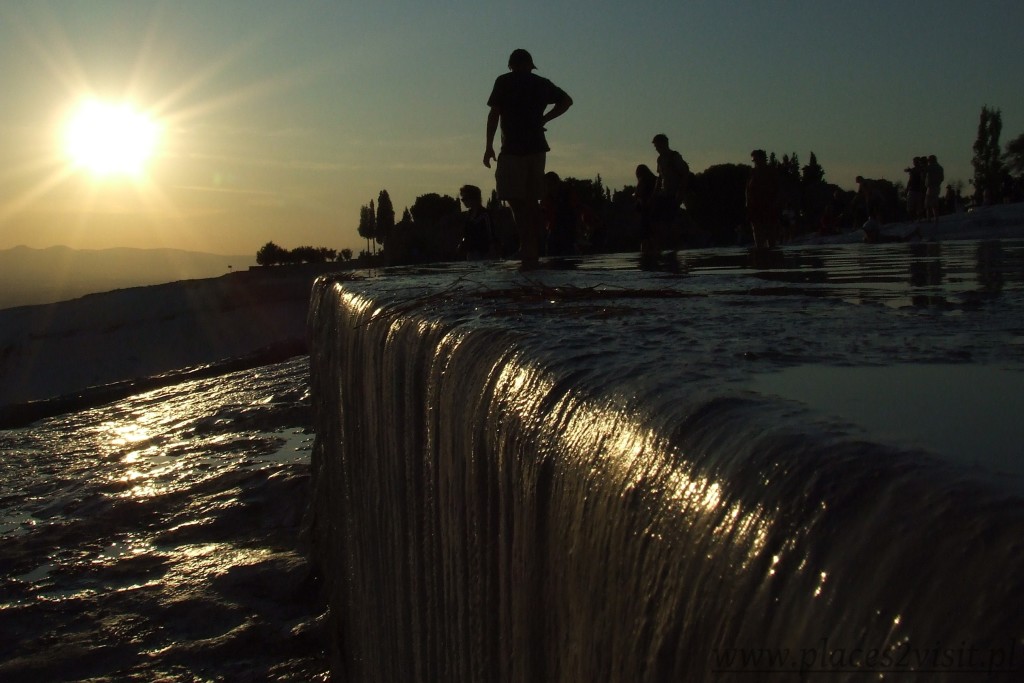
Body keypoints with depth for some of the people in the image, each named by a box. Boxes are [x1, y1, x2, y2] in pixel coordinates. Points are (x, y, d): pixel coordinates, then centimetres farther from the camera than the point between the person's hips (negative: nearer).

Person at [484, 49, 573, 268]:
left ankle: (528, 252, -17)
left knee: (516, 201, -7)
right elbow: (567, 100, 23)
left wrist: (489, 146, -3)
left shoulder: (504, 82, 1)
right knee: (532, 201, 12)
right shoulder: (542, 83, 14)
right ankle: (533, 252, 13)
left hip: (513, 149, -5)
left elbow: (494, 114, -5)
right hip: (537, 148, 5)